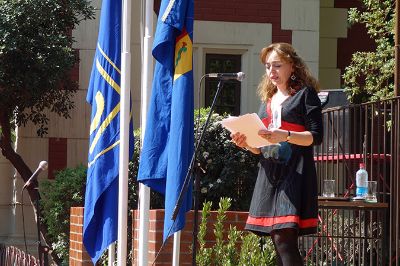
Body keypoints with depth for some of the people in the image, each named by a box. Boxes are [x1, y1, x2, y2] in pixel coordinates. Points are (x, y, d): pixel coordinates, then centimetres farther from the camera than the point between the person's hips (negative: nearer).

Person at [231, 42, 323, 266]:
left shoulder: (305, 94, 2)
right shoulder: (268, 100, 22)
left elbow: (316, 136, -7)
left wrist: (285, 135, -22)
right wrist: (247, 143, 1)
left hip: (294, 173, -7)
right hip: (269, 172, 7)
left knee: (284, 238, -18)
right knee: (278, 240, 3)